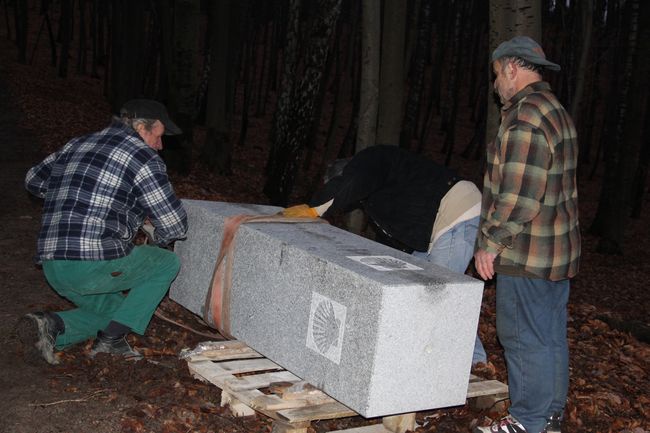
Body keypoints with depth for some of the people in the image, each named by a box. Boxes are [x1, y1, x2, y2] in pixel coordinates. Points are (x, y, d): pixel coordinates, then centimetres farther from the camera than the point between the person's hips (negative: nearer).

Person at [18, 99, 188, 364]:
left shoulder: (76, 145, 18)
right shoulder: (144, 157, -4)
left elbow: (33, 180, 32)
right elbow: (175, 226, -4)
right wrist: (160, 237, 19)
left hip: (52, 268, 8)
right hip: (96, 264, -8)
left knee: (112, 309, 29)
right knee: (167, 263, 15)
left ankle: (51, 326, 1)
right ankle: (112, 338, 4)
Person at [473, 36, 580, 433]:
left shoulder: (525, 118, -19)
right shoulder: (557, 112, 15)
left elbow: (518, 197, -24)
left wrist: (490, 244, -15)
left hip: (527, 254, -10)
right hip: (558, 251, 10)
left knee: (524, 339, 0)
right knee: (552, 336, 16)